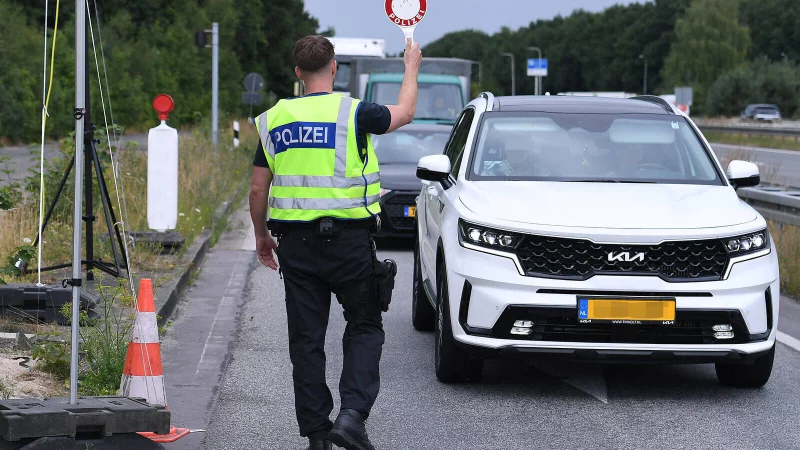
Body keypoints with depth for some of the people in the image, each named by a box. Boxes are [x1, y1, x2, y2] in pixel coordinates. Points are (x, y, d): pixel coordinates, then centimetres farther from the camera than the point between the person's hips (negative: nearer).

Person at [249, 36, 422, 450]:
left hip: (296, 244, 3)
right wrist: (411, 68, 30)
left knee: (306, 339, 8)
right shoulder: (353, 113, -7)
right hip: (349, 240, -3)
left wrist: (261, 235, 22)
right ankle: (352, 415, -7)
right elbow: (404, 113, 13)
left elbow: (258, 189, 6)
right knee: (364, 328, 10)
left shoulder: (274, 120, 3)